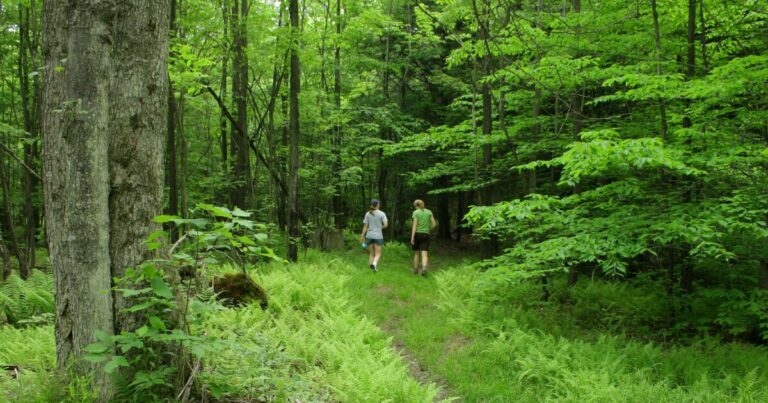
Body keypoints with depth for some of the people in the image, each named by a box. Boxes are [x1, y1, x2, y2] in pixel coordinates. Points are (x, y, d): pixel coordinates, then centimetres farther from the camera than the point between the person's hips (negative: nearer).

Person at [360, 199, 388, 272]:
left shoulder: (368, 214, 2)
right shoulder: (382, 214, -5)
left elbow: (365, 226, 1)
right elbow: (385, 225, -10)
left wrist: (362, 236, 5)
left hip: (369, 236, 3)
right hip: (378, 236, -3)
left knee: (371, 253, 14)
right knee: (377, 254, 1)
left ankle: (373, 268, 11)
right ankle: (374, 264, -28)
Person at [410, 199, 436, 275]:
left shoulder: (416, 212, -3)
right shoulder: (429, 212, 6)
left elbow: (415, 225, -10)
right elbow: (434, 224, 3)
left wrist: (412, 237, -11)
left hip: (417, 234, -1)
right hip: (426, 235, 1)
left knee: (416, 253, 15)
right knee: (424, 254, -6)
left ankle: (415, 269, 23)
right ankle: (424, 268, -30)